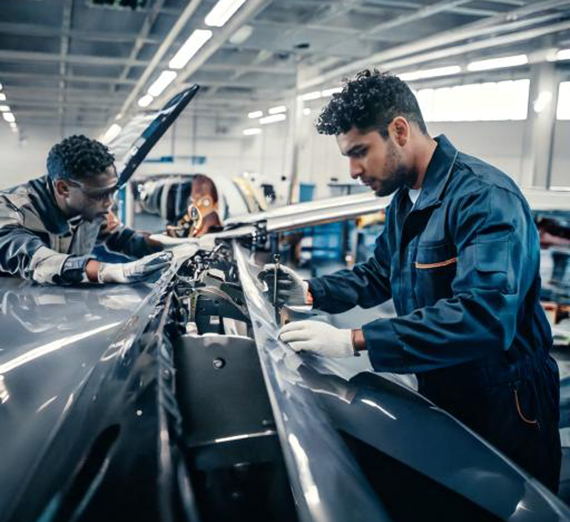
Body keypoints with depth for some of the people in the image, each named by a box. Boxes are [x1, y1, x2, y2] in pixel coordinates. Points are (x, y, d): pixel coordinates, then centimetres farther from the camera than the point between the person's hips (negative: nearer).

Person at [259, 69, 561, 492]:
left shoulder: (485, 197, -26)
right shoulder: (403, 203, 6)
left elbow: (484, 315, -38)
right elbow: (378, 275, 17)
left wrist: (354, 341, -40)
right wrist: (312, 292, 0)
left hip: (503, 413, -8)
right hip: (439, 398, 8)